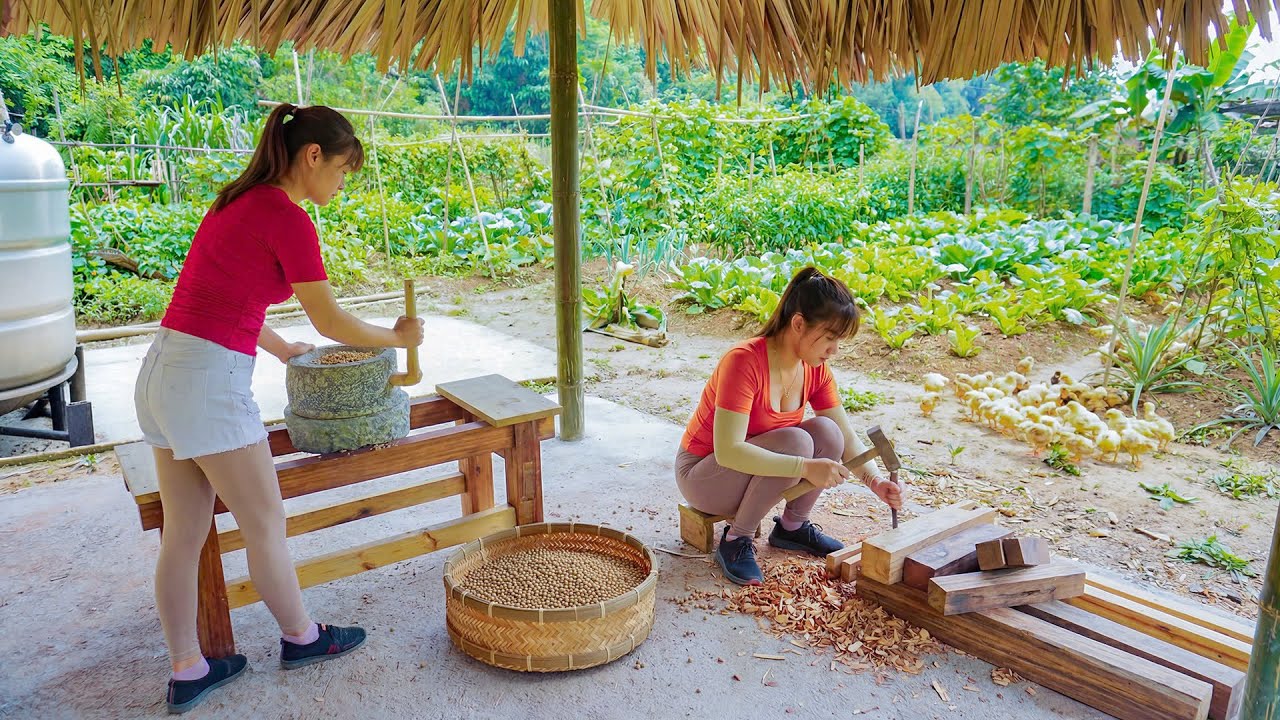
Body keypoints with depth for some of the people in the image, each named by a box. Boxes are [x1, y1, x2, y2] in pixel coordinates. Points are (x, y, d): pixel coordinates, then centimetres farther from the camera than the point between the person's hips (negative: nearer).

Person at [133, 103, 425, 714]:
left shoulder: (240, 202, 14)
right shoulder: (287, 218, -14)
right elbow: (331, 323, -9)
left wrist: (284, 350, 33)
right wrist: (399, 338, 7)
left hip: (162, 372, 9)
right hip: (210, 380, -9)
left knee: (182, 536, 15)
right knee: (265, 525, 10)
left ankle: (186, 673, 28)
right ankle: (300, 637, 30)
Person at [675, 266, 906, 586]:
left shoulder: (816, 369, -7)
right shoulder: (744, 361, -30)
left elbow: (846, 439, -3)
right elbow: (728, 451, -36)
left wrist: (876, 481, -21)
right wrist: (806, 468, -40)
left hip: (755, 467, 7)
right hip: (702, 474, -6)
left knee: (826, 432, -19)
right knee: (795, 441, -31)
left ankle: (792, 526, 2)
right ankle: (736, 541, -14)